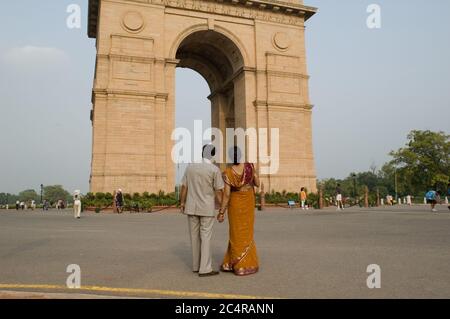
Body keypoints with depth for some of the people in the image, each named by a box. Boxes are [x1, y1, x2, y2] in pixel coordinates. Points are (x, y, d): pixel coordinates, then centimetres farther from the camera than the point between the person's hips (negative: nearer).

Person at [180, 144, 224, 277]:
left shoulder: (190, 167, 2)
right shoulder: (215, 170, -10)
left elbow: (184, 187, 3)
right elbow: (218, 192, -10)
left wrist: (182, 203, 13)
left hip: (191, 207, 4)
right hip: (207, 209, -4)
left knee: (195, 236, 12)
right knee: (206, 237, 0)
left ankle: (196, 265, 21)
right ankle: (205, 269, 1)